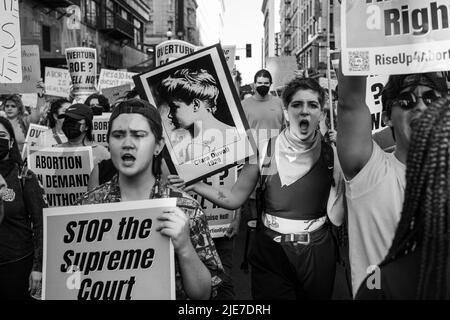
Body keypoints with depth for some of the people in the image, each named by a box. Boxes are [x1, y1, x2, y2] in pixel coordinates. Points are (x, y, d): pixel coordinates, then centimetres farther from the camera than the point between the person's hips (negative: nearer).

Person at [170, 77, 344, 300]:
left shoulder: (331, 156, -5)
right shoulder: (265, 151, -7)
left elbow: (337, 216, -9)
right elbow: (234, 199, -4)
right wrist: (193, 184, -15)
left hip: (317, 255, 1)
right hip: (270, 252, -1)